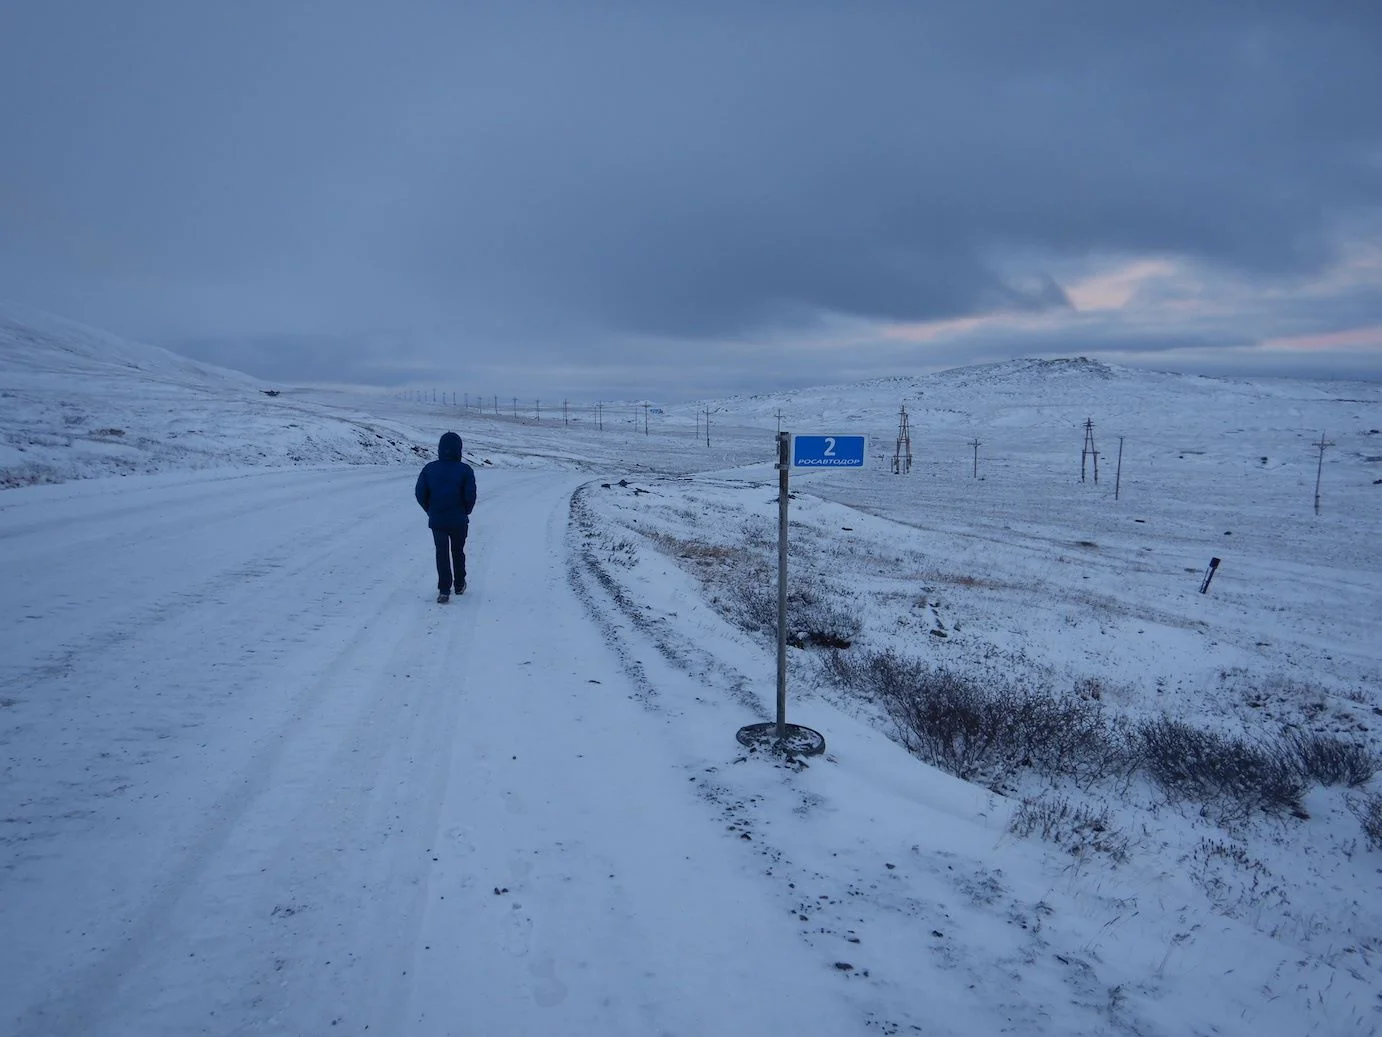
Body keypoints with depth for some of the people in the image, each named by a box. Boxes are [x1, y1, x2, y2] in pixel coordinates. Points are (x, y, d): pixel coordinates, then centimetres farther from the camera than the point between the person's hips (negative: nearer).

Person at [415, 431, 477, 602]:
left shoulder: (429, 469, -3)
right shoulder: (465, 470, -9)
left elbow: (420, 494, -2)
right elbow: (470, 496, -11)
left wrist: (430, 511, 12)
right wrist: (465, 512, 7)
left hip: (436, 520, 1)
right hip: (459, 521, 0)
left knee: (442, 553, 6)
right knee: (458, 551, 18)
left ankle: (444, 590, -4)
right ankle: (459, 585, 30)